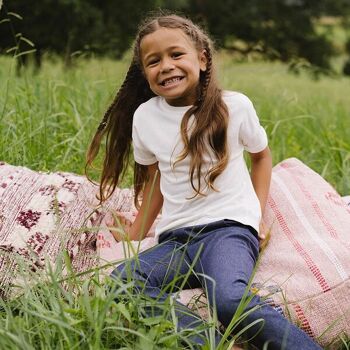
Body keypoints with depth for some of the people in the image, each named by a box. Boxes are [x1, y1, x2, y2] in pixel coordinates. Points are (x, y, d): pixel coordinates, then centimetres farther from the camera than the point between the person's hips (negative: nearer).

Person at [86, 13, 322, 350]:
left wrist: (258, 212, 7)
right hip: (174, 238, 4)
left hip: (229, 226, -4)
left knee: (229, 300, -38)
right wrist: (134, 236, 19)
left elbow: (261, 155, 17)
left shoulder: (234, 106, 0)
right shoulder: (144, 116, 7)